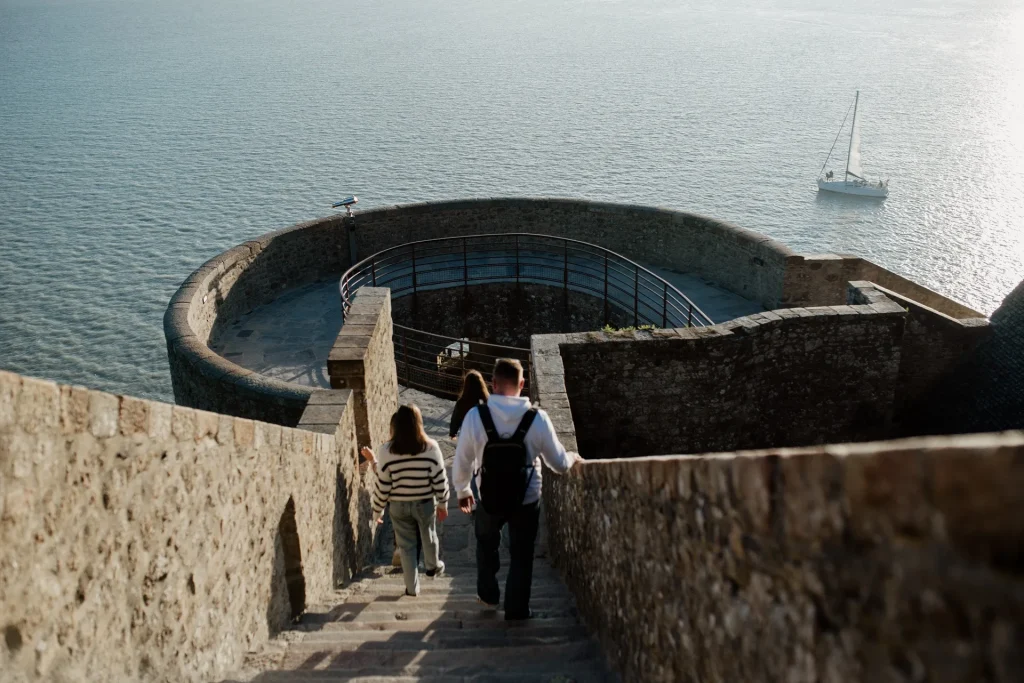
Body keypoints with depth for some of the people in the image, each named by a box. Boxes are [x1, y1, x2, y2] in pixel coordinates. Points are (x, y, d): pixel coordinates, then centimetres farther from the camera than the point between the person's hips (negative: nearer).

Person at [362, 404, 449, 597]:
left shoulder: (387, 451, -14)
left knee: (406, 545, 15)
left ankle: (412, 587, 24)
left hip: (399, 506, 0)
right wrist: (443, 503, 5)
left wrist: (377, 510, 4)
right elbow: (440, 479, -9)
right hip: (425, 503, 1)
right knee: (429, 537, 26)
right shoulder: (431, 447, -15)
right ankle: (433, 566, 50)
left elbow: (382, 485, -9)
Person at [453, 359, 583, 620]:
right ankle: (517, 609, 24)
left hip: (490, 499, 1)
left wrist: (463, 490, 13)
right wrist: (573, 458, 18)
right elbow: (559, 463, -6)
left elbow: (462, 460, -5)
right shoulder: (537, 417, -14)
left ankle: (488, 594, 41)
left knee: (487, 544, 29)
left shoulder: (475, 415, -15)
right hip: (527, 500, -1)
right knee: (521, 554, 18)